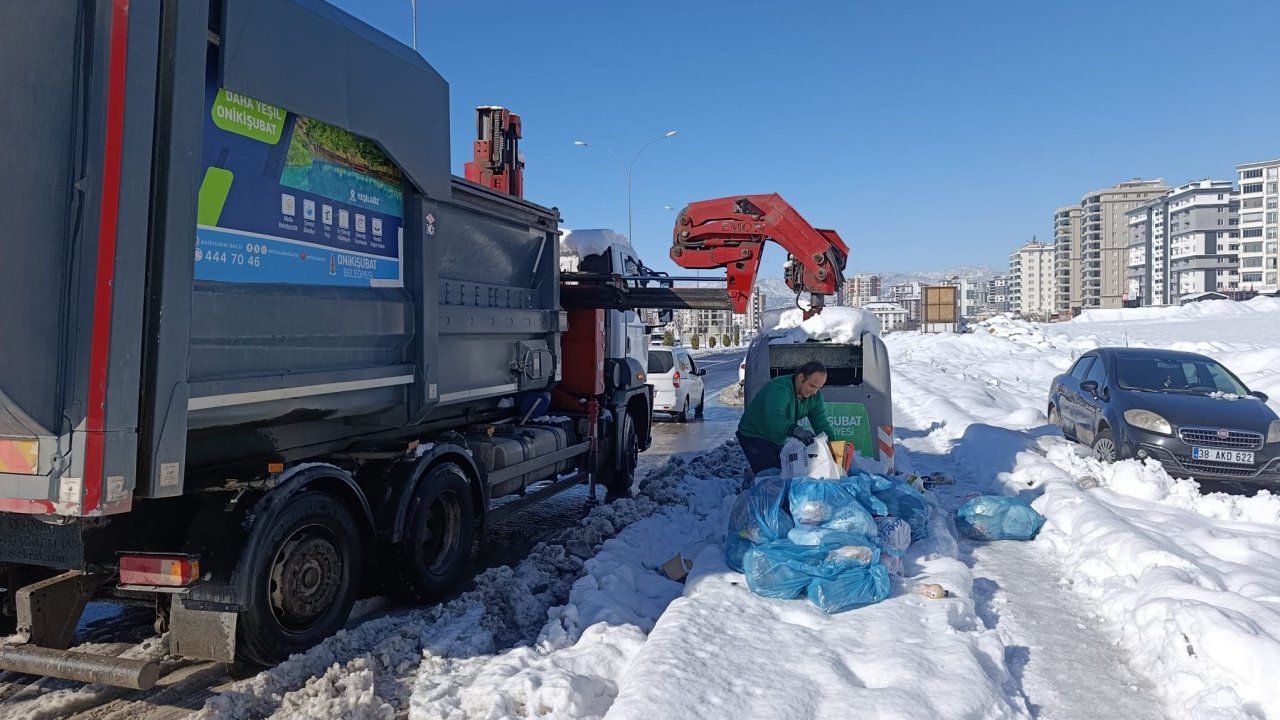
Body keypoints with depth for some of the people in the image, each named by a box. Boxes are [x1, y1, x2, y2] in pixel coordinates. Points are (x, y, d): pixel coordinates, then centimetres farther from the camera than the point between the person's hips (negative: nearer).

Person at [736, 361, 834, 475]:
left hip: (779, 440, 8)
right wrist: (796, 430, -68)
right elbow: (773, 417, -50)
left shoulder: (815, 396, -7)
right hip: (754, 437, -8)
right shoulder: (779, 388, -33)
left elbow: (822, 424, -8)